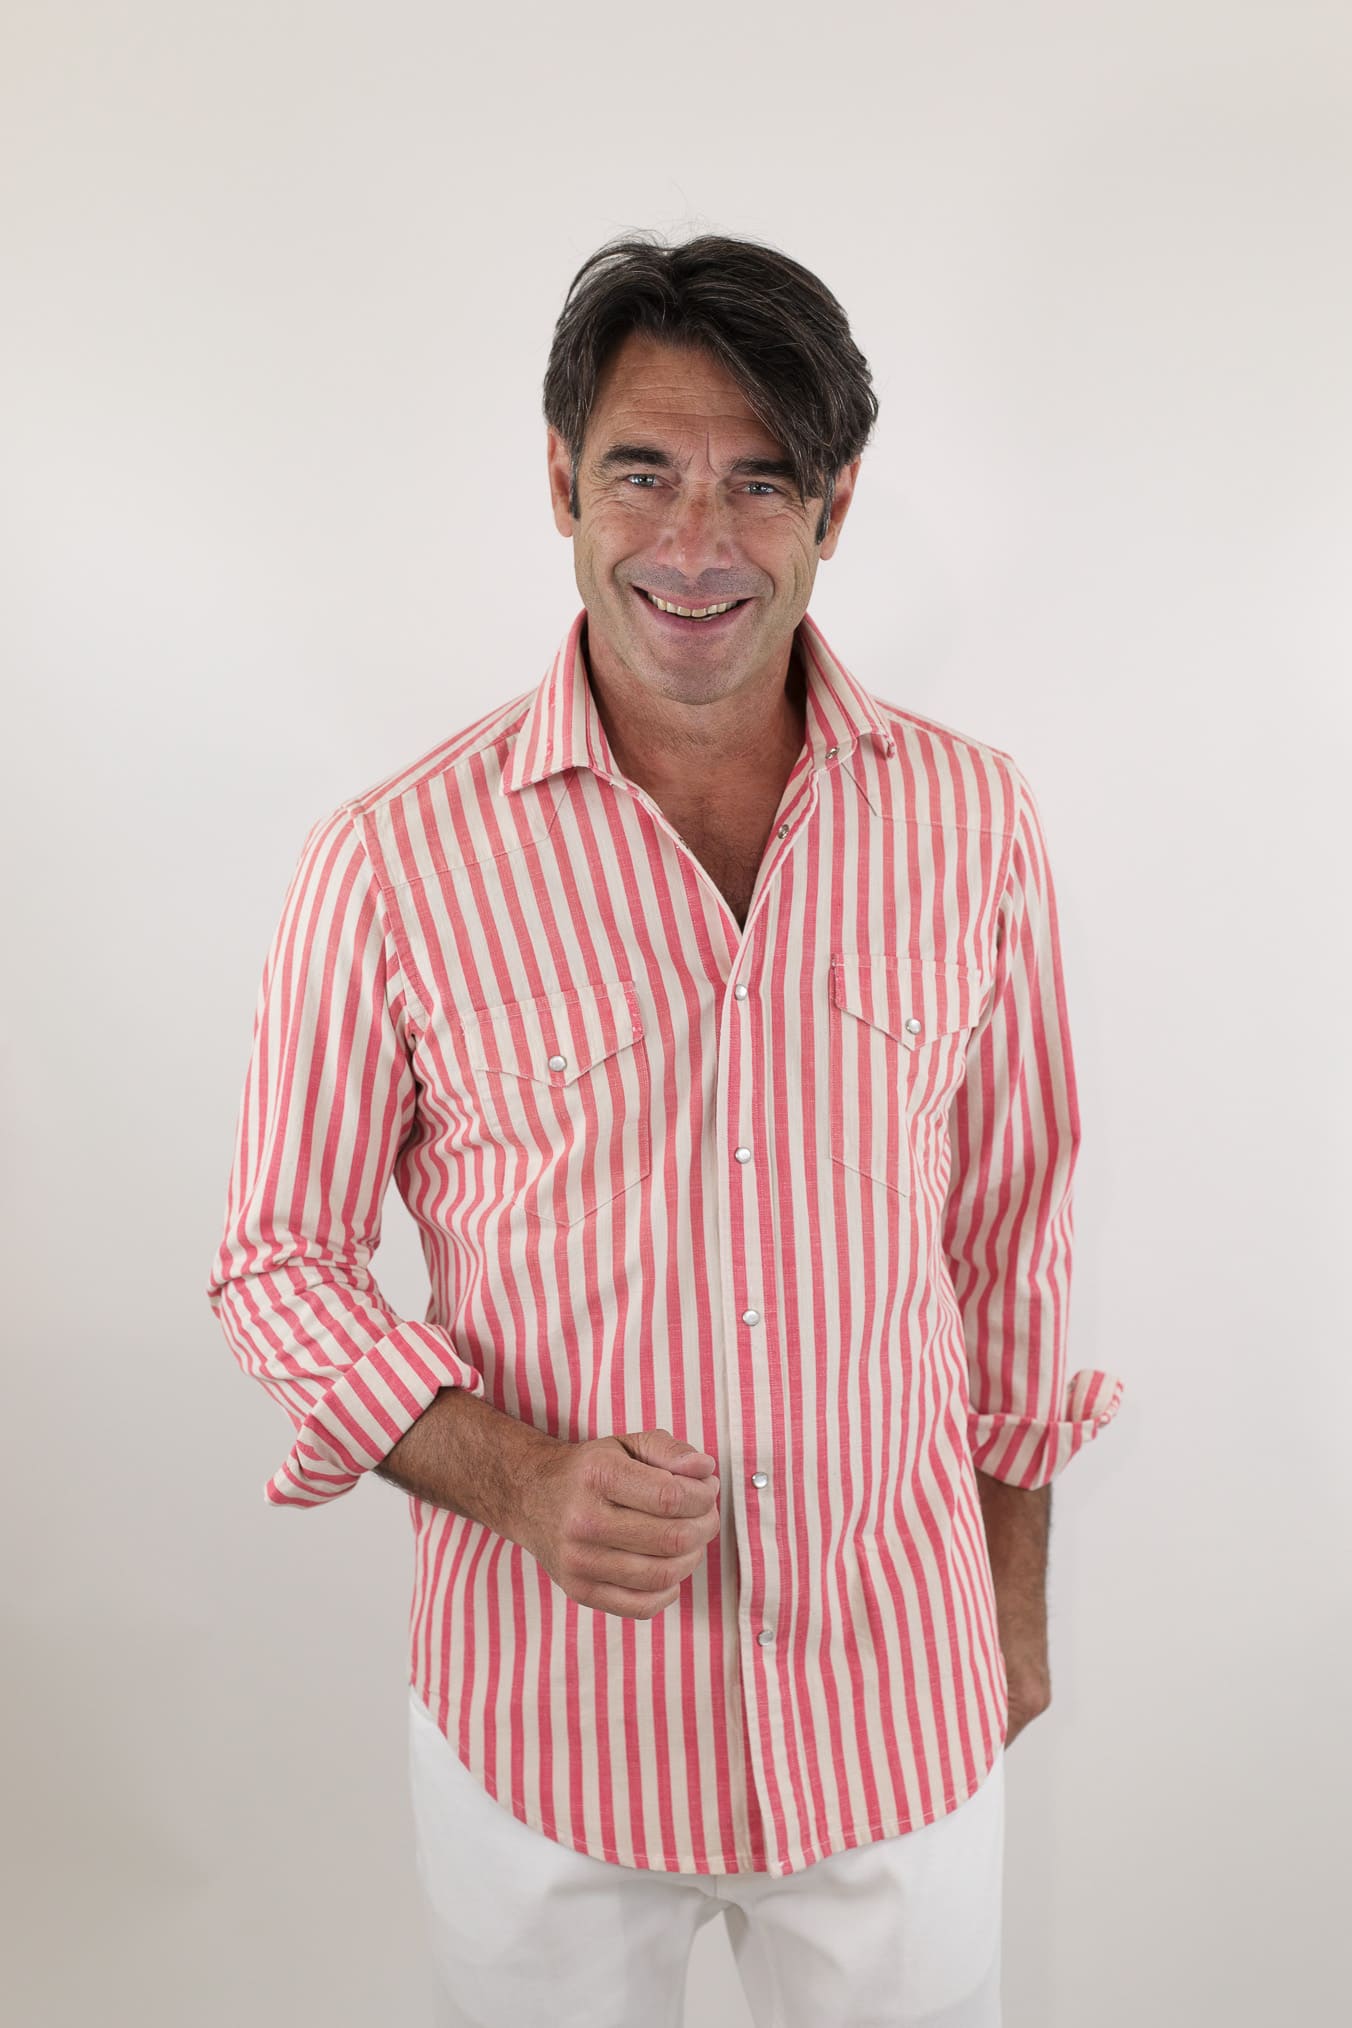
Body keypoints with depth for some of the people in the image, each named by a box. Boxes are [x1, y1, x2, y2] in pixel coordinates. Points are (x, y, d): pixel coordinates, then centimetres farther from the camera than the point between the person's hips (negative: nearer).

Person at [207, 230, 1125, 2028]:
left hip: (901, 1698, 2)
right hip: (546, 1711, -1)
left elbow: (1012, 1220, 3)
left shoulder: (970, 820, -7)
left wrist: (1019, 1589, 9)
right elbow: (282, 1261, -5)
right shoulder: (397, 861, -15)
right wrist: (515, 1481, -21)